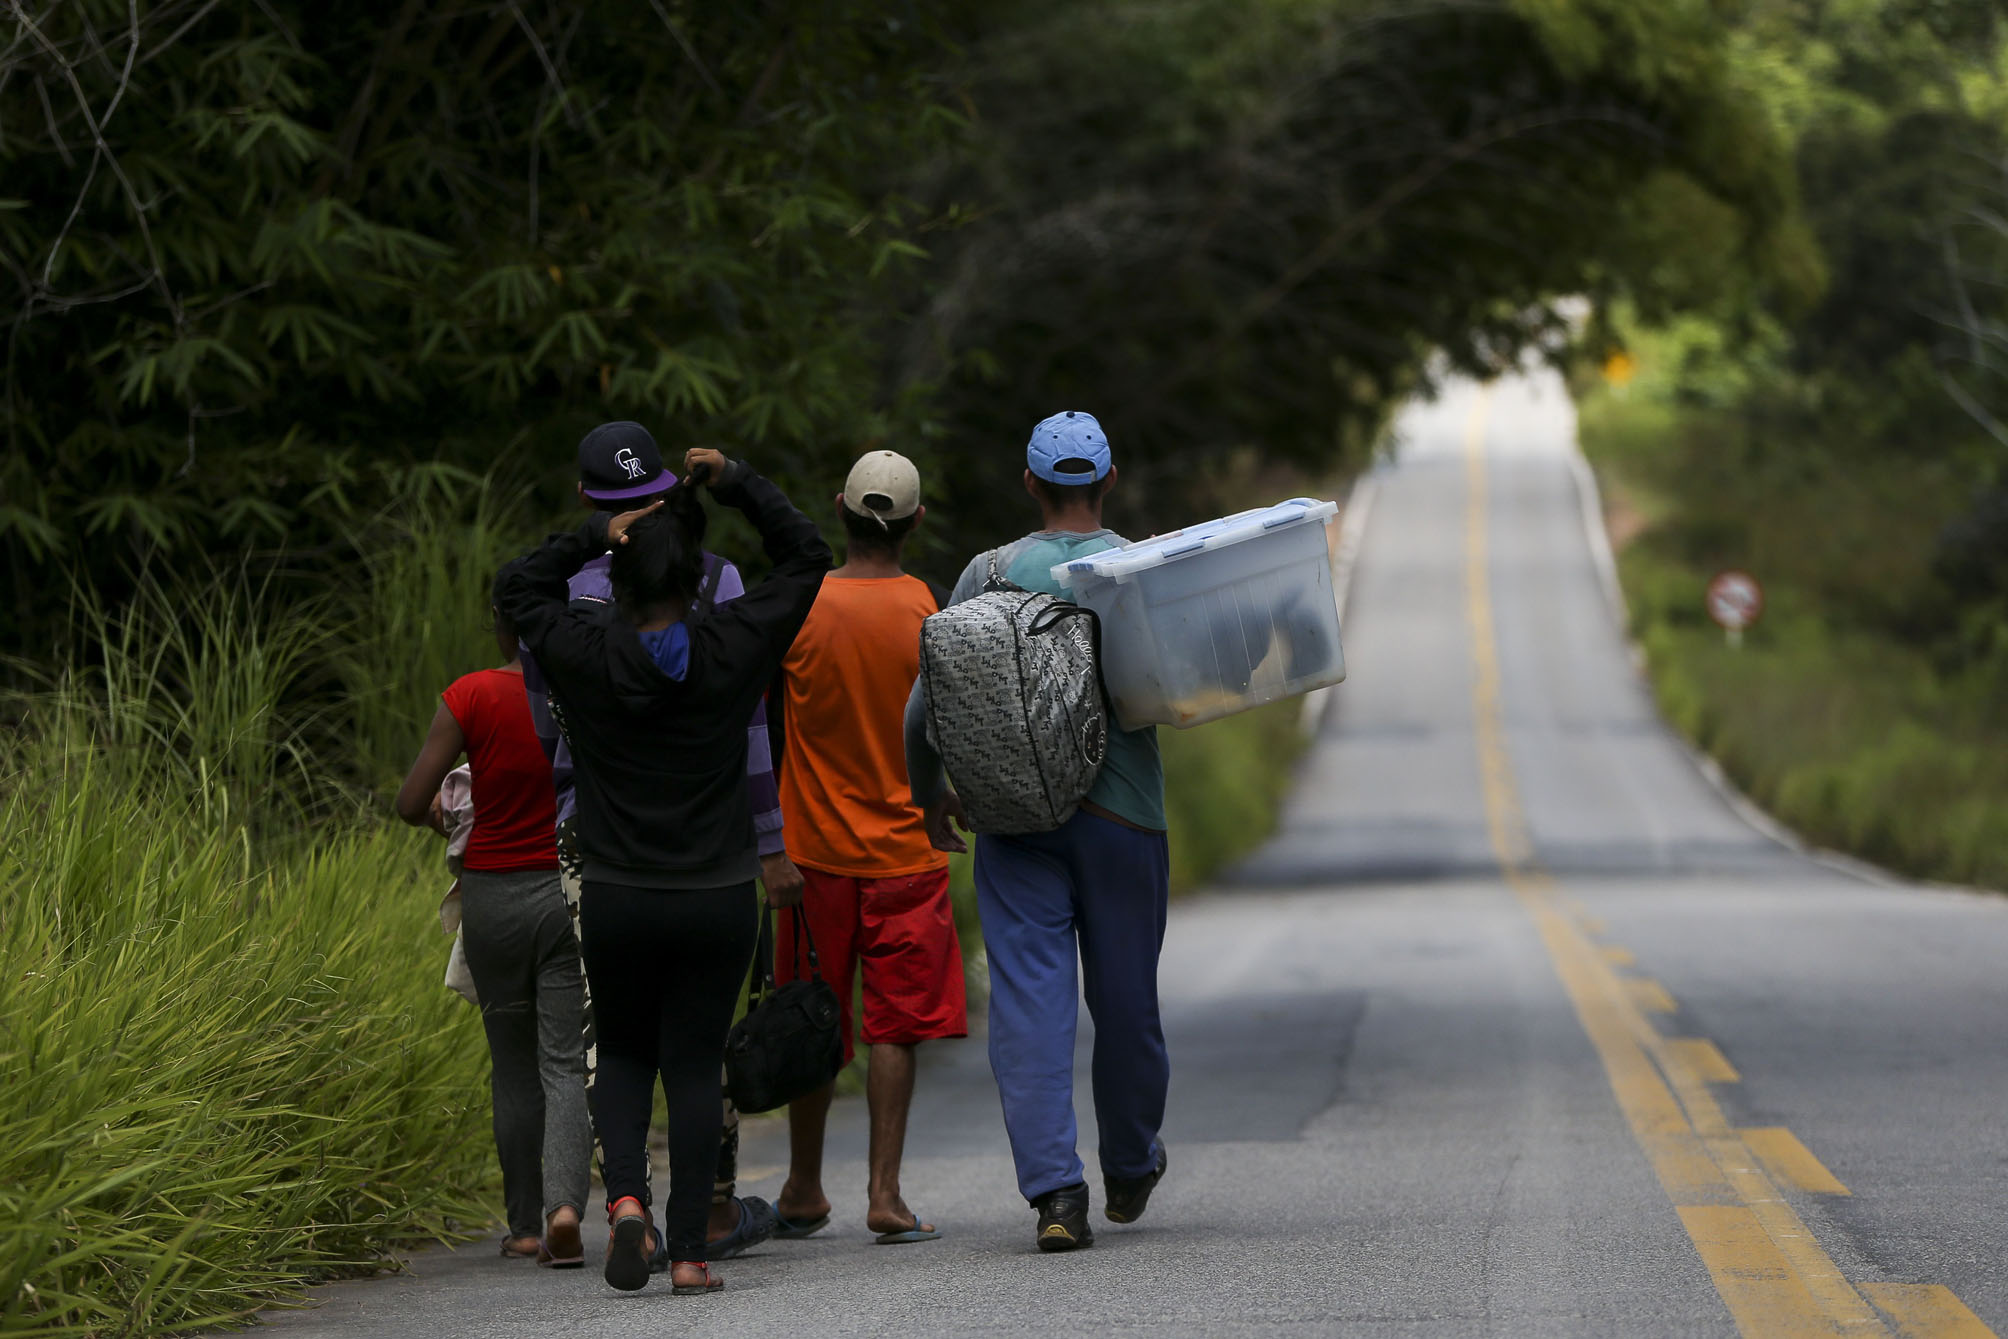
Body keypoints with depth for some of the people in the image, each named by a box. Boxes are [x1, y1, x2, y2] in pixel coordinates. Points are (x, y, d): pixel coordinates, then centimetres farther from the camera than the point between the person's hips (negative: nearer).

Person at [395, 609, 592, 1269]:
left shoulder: (472, 696, -8)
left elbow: (411, 805, -9)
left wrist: (445, 816, 13)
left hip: (494, 896, 0)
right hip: (576, 891, 0)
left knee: (513, 1066, 13)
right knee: (566, 1063, 0)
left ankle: (526, 1225, 17)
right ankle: (566, 1201, -22)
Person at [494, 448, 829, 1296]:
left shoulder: (587, 658, -8)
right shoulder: (731, 652, -7)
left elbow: (515, 587, 11)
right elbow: (804, 558, 7)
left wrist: (596, 535, 1)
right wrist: (736, 484, 4)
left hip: (615, 901, 0)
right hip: (718, 900, 0)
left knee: (621, 1056, 17)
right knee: (695, 1066, 5)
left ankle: (624, 1194, -6)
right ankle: (689, 1250, 0)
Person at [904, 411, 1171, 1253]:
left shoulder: (992, 573, -1)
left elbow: (926, 708, 0)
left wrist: (930, 797, 14)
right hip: (1122, 813, 1)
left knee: (1028, 1001, -3)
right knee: (1125, 1000, 14)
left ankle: (1055, 1188, -14)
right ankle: (1130, 1170, 32)